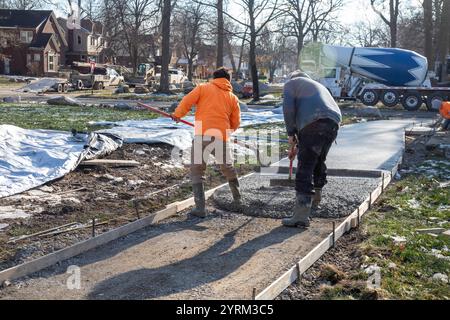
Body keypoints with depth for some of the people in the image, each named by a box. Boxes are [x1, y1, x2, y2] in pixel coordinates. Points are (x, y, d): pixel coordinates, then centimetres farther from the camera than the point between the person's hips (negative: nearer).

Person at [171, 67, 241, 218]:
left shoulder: (203, 88, 9)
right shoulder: (233, 98, 15)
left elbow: (187, 101, -2)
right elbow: (236, 123, 13)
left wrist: (177, 114, 12)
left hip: (202, 136, -3)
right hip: (222, 137, 3)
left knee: (197, 171, 5)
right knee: (228, 168, 25)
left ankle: (200, 208, -5)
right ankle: (237, 198, 40)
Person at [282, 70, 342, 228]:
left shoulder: (292, 83, 19)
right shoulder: (319, 86, 40)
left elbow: (288, 108, -1)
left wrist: (291, 133, 8)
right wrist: (300, 146, 41)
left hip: (313, 124, -7)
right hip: (333, 123, 7)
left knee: (305, 167, -9)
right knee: (319, 161, 27)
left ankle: (302, 215, -16)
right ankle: (316, 198, 44)